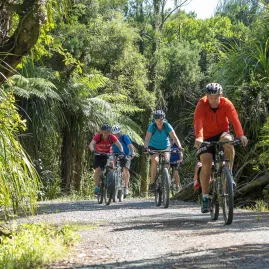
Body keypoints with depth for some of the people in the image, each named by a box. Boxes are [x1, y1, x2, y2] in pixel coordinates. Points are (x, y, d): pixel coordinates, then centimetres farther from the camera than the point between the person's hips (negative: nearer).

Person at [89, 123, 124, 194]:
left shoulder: (112, 137, -21)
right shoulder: (98, 136, -24)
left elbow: (119, 145, -25)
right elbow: (91, 144, -37)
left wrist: (121, 151, -45)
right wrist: (93, 150, -57)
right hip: (99, 154, -1)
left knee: (111, 164, -24)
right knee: (98, 169, -16)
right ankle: (96, 186, -9)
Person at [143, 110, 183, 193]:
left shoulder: (167, 126, -19)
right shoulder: (152, 126, -21)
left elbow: (174, 137, -26)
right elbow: (147, 138, -32)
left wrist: (179, 147, -41)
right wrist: (145, 148, -50)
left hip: (165, 147, 1)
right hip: (153, 147, -1)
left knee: (167, 161, -22)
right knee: (155, 161, -26)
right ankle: (152, 183, -20)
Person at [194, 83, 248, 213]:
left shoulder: (226, 103, -15)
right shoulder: (202, 104, -19)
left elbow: (234, 119, -28)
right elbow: (198, 121, -34)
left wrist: (241, 135, -45)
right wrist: (198, 137, -52)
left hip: (221, 134, 0)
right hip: (207, 137, 0)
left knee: (227, 140, -35)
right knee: (206, 165, -15)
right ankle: (205, 198, -3)